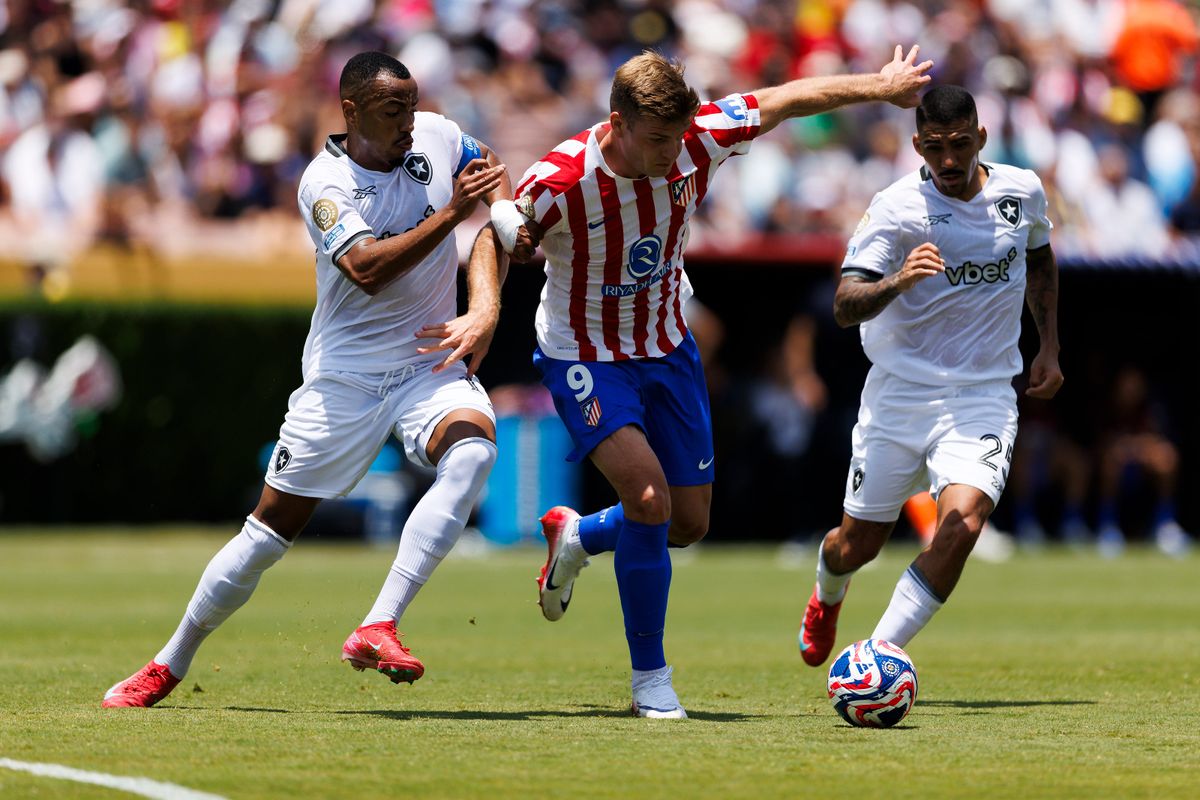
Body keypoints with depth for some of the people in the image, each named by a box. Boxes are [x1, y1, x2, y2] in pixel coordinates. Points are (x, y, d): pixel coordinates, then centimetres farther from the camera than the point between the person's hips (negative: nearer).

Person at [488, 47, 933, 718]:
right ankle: (650, 676, -8)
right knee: (648, 492, -25)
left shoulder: (697, 143, -18)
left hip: (668, 348, 5)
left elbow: (784, 101, -4)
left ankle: (576, 537, 40)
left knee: (689, 522, 7)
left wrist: (879, 85, 6)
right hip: (586, 357, -5)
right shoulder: (558, 183, -28)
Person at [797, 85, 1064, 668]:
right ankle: (827, 595, 46)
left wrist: (1048, 348, 18)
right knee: (857, 545, 7)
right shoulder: (896, 208, -11)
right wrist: (898, 281, -38)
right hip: (899, 395, -1)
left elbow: (1040, 260, 24)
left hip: (983, 397, 1)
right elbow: (845, 306, -18)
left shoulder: (1021, 192, 1)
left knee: (962, 522, -24)